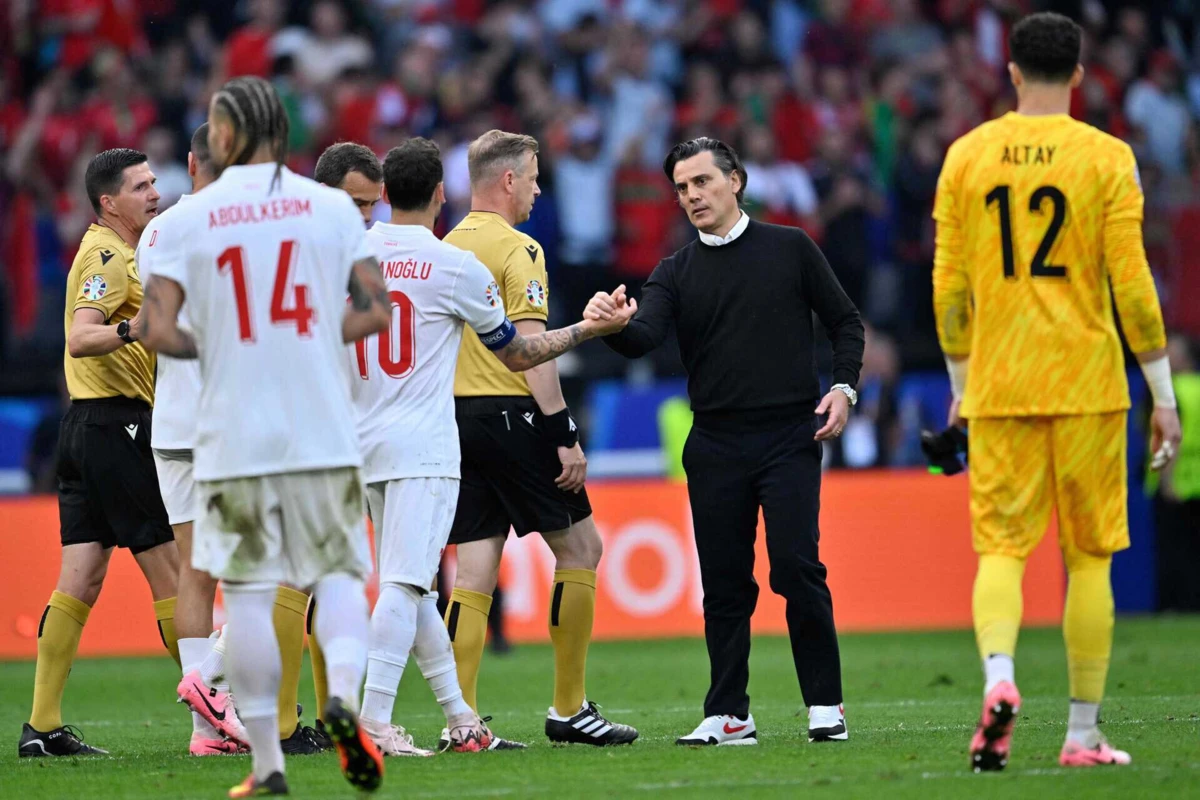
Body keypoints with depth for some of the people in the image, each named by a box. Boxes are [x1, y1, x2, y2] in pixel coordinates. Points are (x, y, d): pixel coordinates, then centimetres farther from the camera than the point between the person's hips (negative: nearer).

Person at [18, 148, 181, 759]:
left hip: (88, 425, 10)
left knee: (80, 581, 5)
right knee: (172, 569, -5)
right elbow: (80, 337, -26)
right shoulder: (108, 255, -12)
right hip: (118, 424, -10)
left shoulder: (118, 252, 20)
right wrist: (129, 330, -43)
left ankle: (44, 726, 1)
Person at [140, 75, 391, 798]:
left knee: (248, 595, 4)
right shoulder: (331, 207, 2)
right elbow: (375, 309, 2)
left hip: (235, 436, -1)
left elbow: (159, 331, -7)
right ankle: (344, 692, -19)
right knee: (338, 574, 9)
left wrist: (216, 348, 11)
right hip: (323, 432, 1)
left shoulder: (187, 218, -1)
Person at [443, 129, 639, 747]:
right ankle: (569, 709, 6)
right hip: (510, 414, -7)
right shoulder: (516, 249, -9)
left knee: (474, 569, 5)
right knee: (579, 547, 5)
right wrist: (566, 435, -15)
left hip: (455, 417, 7)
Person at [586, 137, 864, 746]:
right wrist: (614, 324, -29)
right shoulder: (676, 273, 11)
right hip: (715, 447, 3)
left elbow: (844, 322, 11)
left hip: (789, 438, -3)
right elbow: (644, 336, -7)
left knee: (796, 567, -13)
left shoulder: (790, 249, 7)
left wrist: (843, 387, -4)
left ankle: (825, 706, -4)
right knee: (724, 582, 3)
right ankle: (729, 714, 10)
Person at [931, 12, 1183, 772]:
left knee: (1000, 546, 2)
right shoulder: (1106, 158, -4)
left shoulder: (967, 156, 4)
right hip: (1087, 384, -1)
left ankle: (999, 676, -25)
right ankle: (1084, 732, 8)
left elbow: (949, 285, 6)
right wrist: (1164, 395, 0)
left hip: (998, 388, 1)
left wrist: (960, 382, 18)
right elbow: (1132, 287, -6)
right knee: (1089, 558, 7)